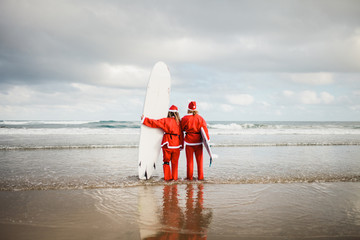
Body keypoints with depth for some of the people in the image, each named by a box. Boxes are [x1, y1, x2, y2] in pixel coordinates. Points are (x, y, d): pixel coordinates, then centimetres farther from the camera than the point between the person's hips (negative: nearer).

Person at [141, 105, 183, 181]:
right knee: (175, 162, 11)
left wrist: (144, 119, 5)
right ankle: (174, 177, 14)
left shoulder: (165, 121, -3)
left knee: (166, 161, 9)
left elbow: (155, 123, -4)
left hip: (167, 144, -2)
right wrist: (181, 145, 15)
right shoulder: (179, 122, 4)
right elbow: (181, 135, 7)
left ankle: (167, 177, 8)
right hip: (176, 145, 2)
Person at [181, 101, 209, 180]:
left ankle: (189, 177, 12)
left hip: (189, 141, -1)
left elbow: (181, 129, 5)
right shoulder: (200, 118, 1)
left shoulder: (185, 118, -4)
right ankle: (200, 176, 13)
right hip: (198, 141, 1)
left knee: (189, 160, 6)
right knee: (199, 160, 9)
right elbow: (205, 129, -3)